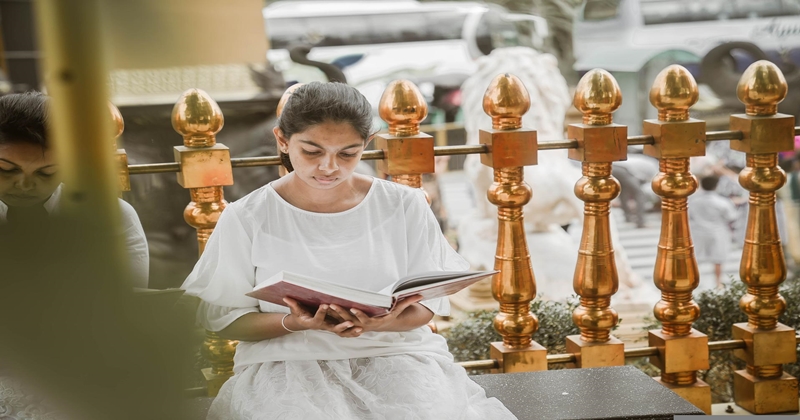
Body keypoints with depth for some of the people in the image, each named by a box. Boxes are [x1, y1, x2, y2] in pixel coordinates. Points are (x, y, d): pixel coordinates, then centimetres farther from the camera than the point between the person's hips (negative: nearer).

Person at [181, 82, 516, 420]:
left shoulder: (405, 207, 0)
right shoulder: (245, 219, -3)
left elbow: (425, 305, 3)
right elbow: (224, 318, 0)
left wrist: (381, 324, -21)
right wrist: (295, 324, -20)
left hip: (395, 353, 2)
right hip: (287, 361, -1)